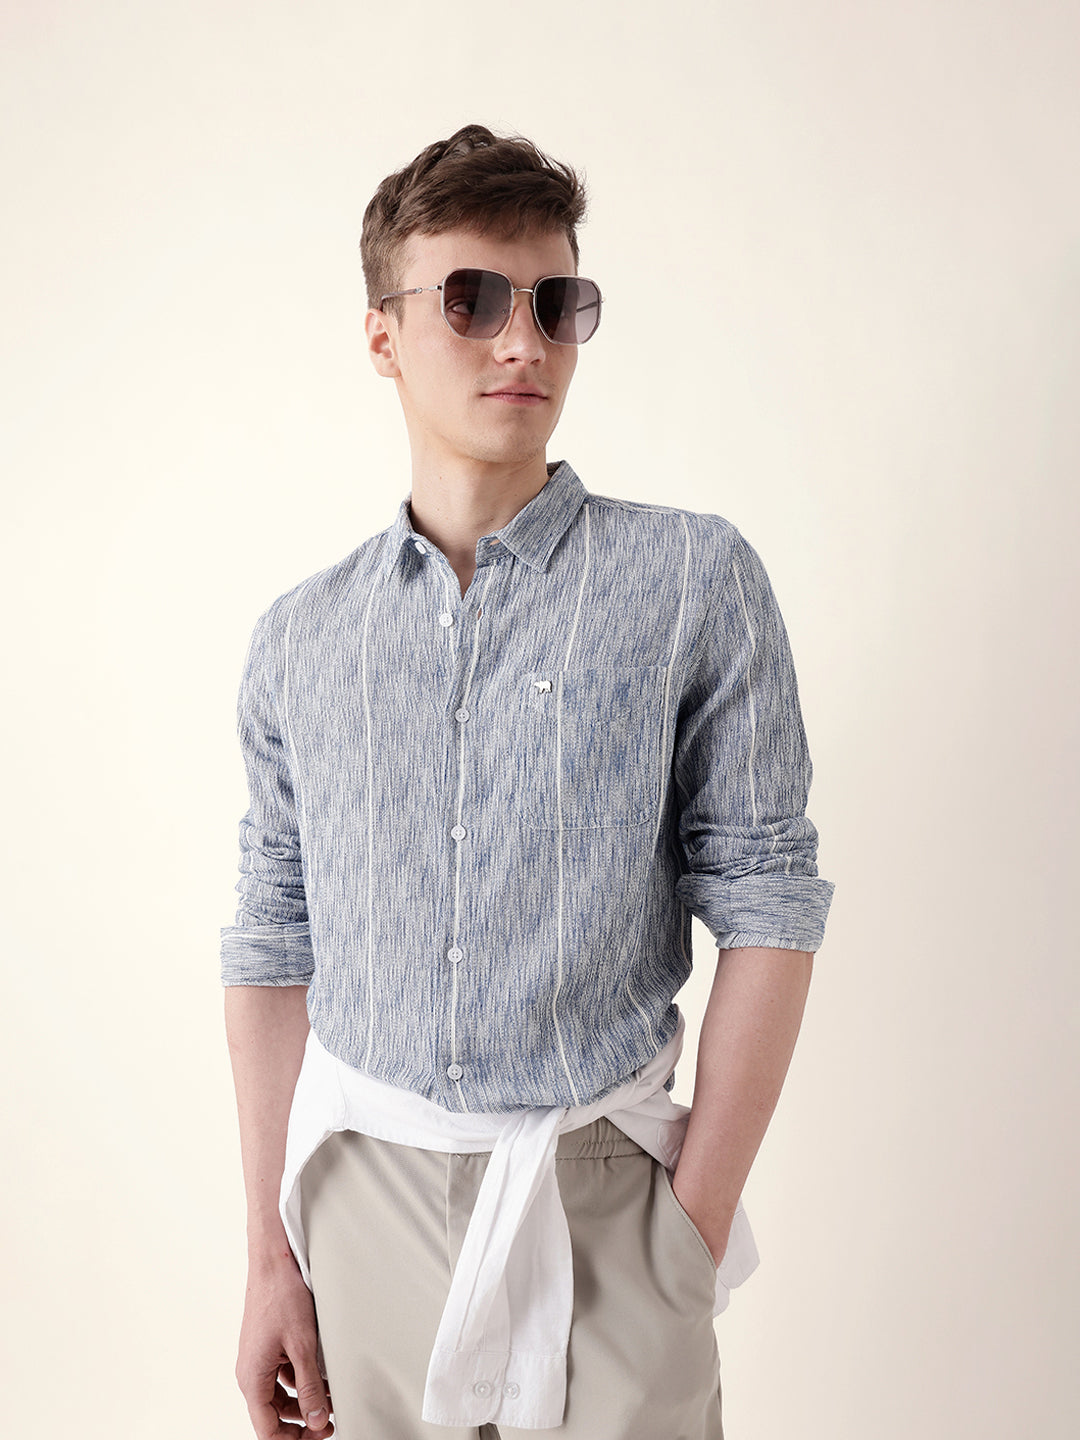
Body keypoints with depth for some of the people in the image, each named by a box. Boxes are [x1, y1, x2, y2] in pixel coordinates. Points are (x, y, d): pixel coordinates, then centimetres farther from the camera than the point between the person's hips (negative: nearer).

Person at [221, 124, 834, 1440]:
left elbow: (765, 910, -8)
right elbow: (273, 953, 5)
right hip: (365, 1192, 3)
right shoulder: (298, 640, 3)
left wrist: (697, 1230, -10)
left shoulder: (694, 582, -6)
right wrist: (272, 1258, 4)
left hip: (603, 1197, -2)